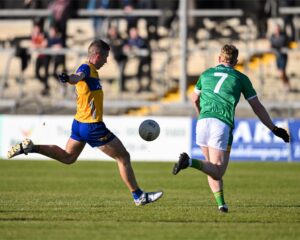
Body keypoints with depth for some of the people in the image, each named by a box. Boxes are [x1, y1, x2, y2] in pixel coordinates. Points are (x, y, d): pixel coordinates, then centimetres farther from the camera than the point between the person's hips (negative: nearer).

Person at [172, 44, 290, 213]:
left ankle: (221, 203, 6)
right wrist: (275, 129, 26)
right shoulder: (241, 78, 14)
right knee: (217, 172, -5)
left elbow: (195, 99, 38)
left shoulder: (206, 74, 22)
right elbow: (258, 107, 17)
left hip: (203, 122, 4)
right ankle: (190, 162, -31)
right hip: (222, 125, -4)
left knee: (213, 168, 19)